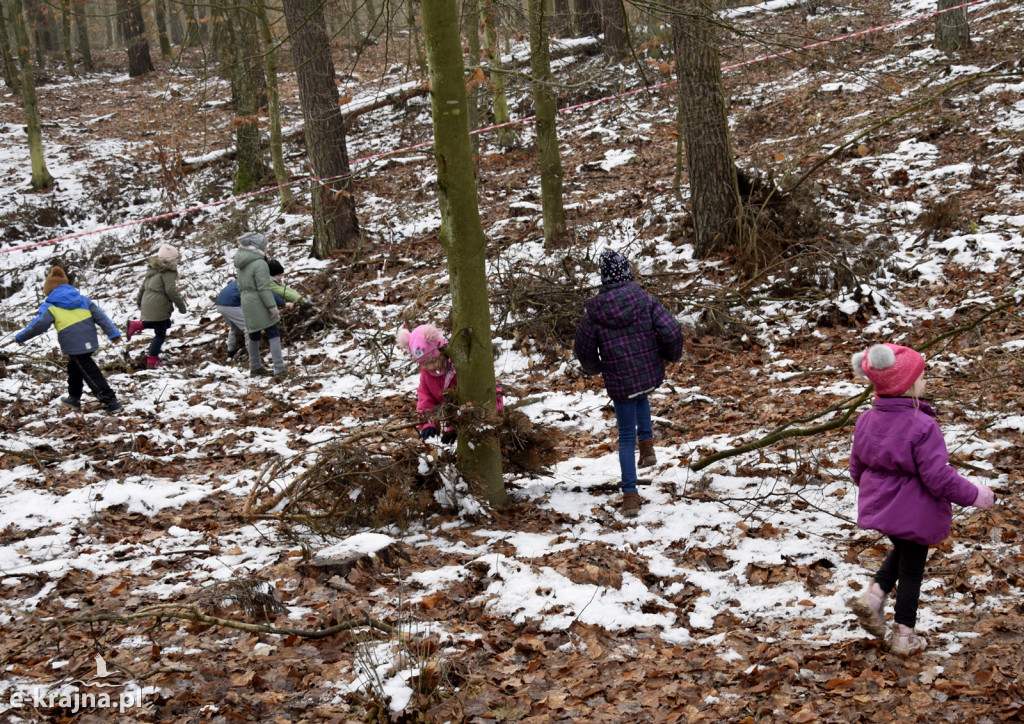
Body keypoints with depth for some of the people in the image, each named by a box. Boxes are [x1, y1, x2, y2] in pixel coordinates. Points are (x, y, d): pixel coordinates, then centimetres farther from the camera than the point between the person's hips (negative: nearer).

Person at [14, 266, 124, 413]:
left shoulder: (50, 307, -2)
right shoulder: (82, 299, 13)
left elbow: (39, 325, -8)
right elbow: (100, 315, 7)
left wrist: (21, 337, 6)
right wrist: (113, 333, 5)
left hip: (74, 345, -7)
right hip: (90, 341, 7)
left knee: (90, 373, -2)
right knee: (74, 368, 27)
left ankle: (111, 402, -7)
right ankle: (74, 398, 39)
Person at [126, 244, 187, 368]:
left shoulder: (153, 269, 13)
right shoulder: (168, 272, -13)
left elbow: (144, 286, 21)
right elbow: (171, 290, -20)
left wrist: (139, 301, 33)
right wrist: (181, 305, -12)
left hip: (148, 304, 9)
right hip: (159, 307, -9)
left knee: (165, 324, 27)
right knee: (160, 334, 4)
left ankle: (136, 325, 16)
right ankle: (152, 360, 7)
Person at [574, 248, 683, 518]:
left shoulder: (594, 311, -9)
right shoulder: (645, 301, -10)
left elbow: (584, 348, 3)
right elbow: (671, 331, -15)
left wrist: (593, 369, 24)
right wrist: (671, 354, 7)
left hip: (619, 383, -1)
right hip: (651, 374, 2)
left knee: (626, 437, 9)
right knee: (640, 396, 39)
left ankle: (630, 495, 2)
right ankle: (647, 444, 27)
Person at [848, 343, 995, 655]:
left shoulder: (867, 420, -4)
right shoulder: (922, 426, -26)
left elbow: (857, 467, 7)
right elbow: (938, 477, -25)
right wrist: (974, 495, -10)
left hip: (879, 508, 6)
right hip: (914, 513, -6)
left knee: (902, 550, 31)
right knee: (912, 570, 12)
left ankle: (874, 595, 13)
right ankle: (904, 636, 23)